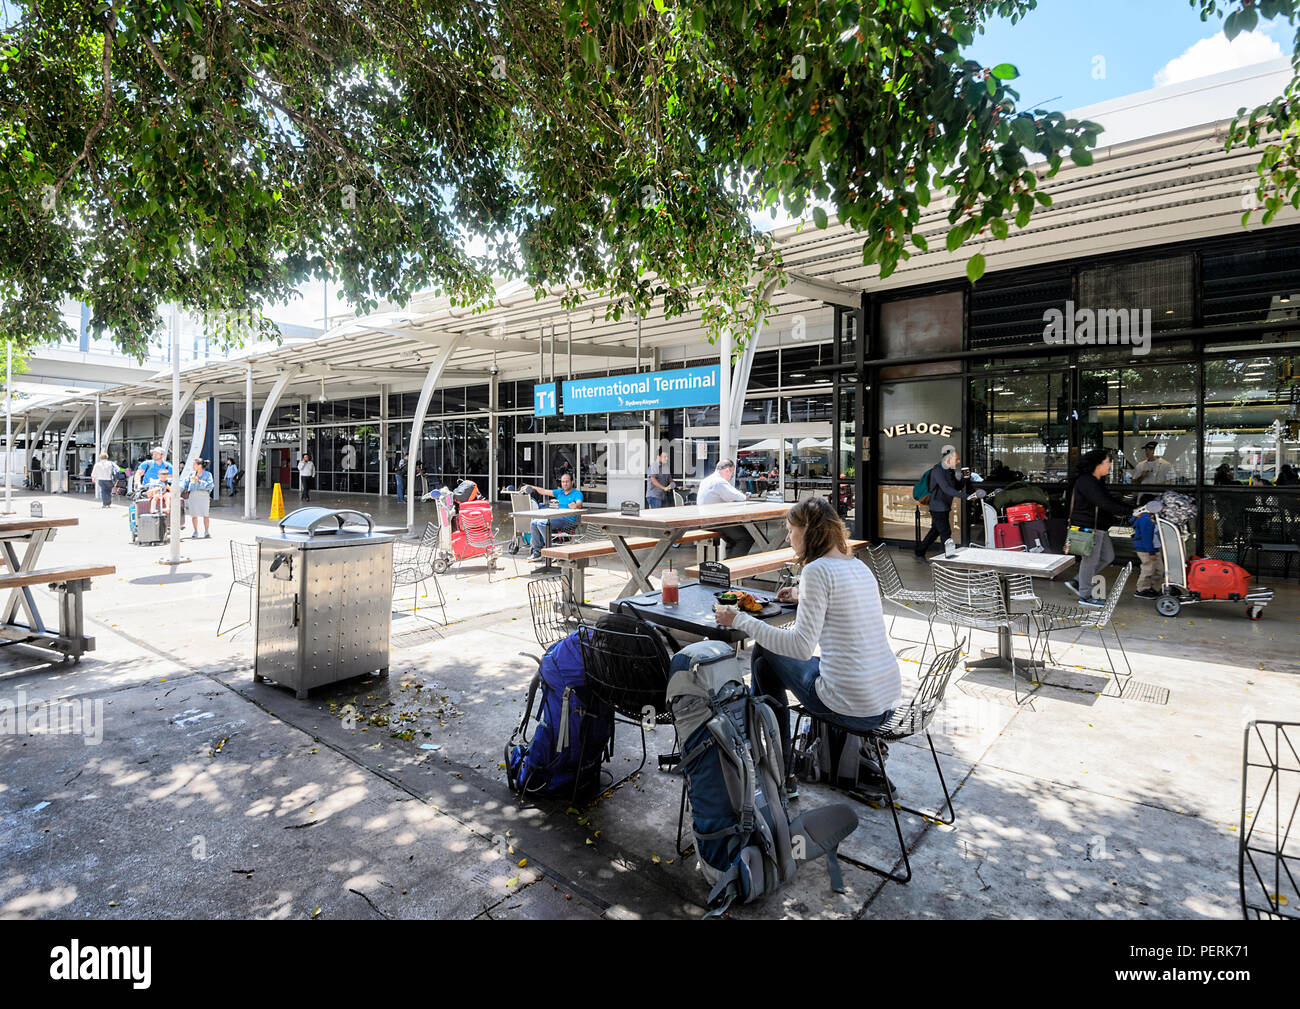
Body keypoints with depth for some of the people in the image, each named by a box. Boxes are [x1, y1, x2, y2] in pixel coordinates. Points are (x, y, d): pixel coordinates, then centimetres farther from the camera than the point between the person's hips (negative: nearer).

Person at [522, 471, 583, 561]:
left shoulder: (577, 493, -4)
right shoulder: (560, 492, 18)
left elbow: (579, 504, -24)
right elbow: (544, 492, 25)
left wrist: (575, 506, -48)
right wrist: (531, 487, 25)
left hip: (568, 521, -8)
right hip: (558, 518, 8)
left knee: (542, 523, -24)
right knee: (533, 523, -4)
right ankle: (537, 551, -3)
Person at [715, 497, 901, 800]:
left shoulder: (817, 570, -15)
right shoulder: (859, 565, 10)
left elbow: (801, 646, -20)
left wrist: (741, 621, -13)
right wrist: (804, 598, 30)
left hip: (854, 709, -8)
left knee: (764, 655, 12)